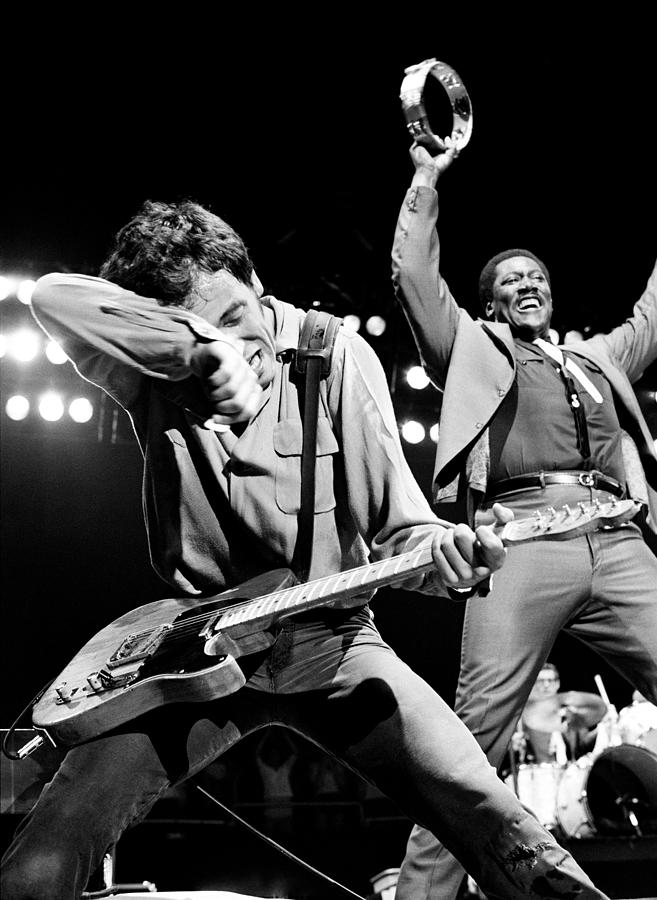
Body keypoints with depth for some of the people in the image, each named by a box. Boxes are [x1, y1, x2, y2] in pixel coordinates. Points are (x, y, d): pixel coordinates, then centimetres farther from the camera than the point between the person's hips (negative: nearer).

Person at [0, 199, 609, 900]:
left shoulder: (334, 353, -6)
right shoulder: (152, 373, -4)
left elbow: (397, 528, -8)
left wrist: (442, 552, -31)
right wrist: (201, 349, -28)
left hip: (329, 638, 0)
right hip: (199, 647, 1)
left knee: (502, 832, -16)